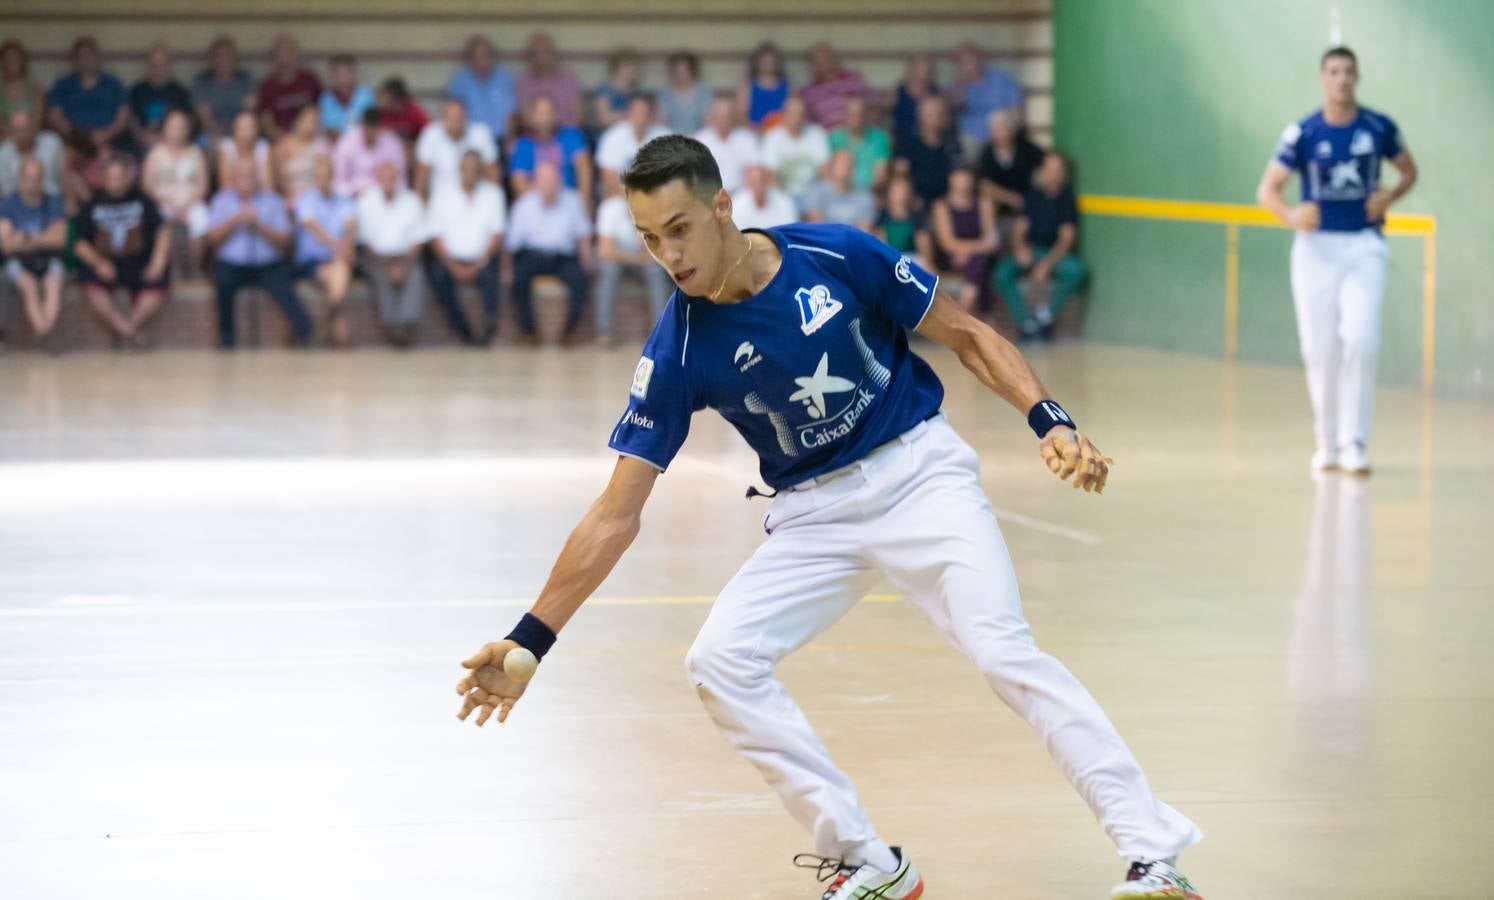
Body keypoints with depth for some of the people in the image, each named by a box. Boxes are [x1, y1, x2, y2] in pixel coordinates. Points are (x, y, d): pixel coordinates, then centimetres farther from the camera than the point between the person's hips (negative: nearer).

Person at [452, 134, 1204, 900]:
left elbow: (967, 336, -1)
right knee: (719, 661, -13)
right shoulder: (677, 351, -11)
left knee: (1001, 649, -22)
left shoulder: (840, 258, -15)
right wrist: (530, 639, -13)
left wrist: (1049, 421, -16)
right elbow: (617, 514, -8)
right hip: (813, 514, 3)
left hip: (919, 471, -3)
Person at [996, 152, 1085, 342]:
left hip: (1058, 254, -2)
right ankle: (1027, 323, -21)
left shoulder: (1068, 198, -5)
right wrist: (1020, 248, -19)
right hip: (1030, 252, 2)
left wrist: (1046, 265, -25)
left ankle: (1047, 311, -14)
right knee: (1002, 272, -28)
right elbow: (1019, 230, 5)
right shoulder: (1033, 195, 4)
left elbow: (1067, 239, -12)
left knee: (1077, 271, -36)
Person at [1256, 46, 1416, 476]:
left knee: (1360, 339, -16)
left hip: (1364, 247, 0)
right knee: (1320, 348, 1)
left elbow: (1408, 171, 15)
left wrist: (1389, 196, -7)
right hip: (1317, 247, 0)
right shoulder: (1302, 133, -4)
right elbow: (1267, 190, -6)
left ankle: (1354, 442, -9)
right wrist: (1291, 215, -27)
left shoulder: (1379, 127, -1)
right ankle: (1327, 441, 19)